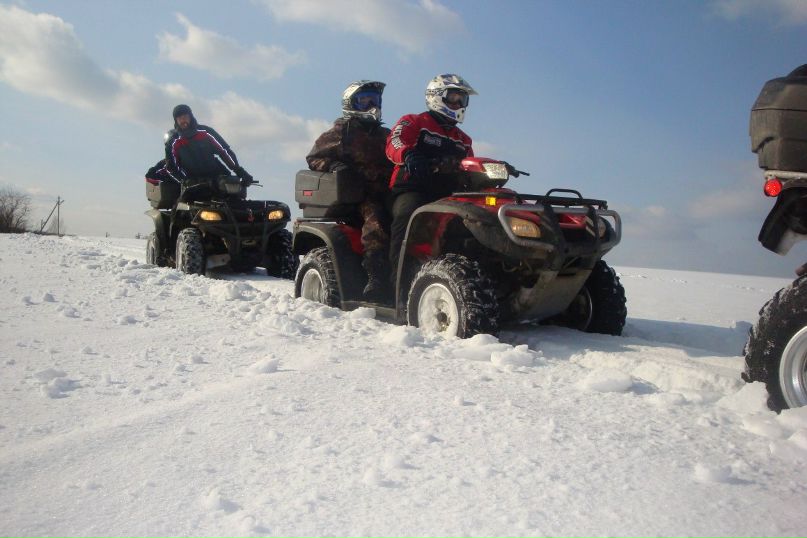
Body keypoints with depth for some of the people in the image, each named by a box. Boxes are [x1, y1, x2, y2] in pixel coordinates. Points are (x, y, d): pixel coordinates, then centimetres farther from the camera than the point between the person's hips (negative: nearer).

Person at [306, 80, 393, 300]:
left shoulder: (385, 136, 32)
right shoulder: (339, 133, 16)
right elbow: (314, 158, 11)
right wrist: (333, 165, -9)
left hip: (385, 192, 5)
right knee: (374, 215, -37)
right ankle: (376, 275, -47)